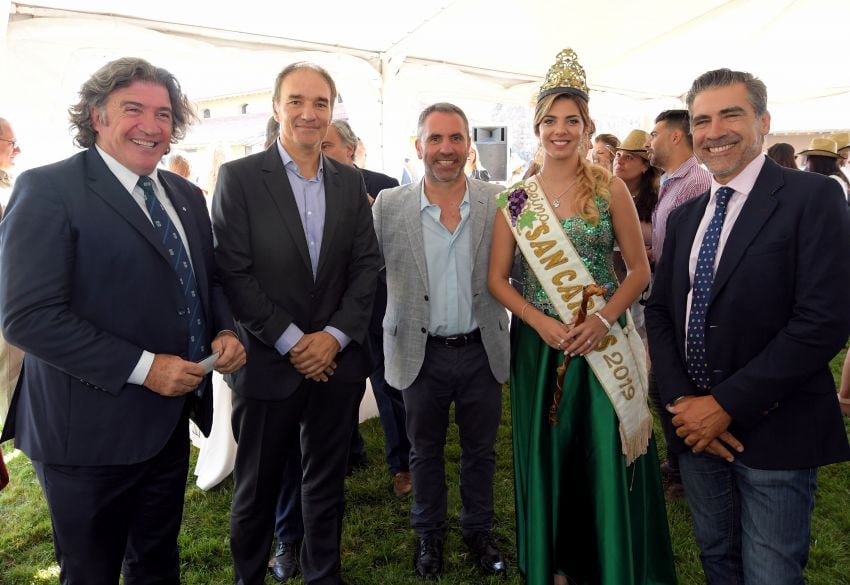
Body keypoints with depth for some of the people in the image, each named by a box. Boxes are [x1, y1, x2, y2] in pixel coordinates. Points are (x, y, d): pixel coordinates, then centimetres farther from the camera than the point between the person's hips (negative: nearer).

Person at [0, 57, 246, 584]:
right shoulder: (49, 189, -13)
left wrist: (225, 330, -5)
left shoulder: (186, 195, 9)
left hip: (170, 421, 6)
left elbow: (208, 279, 16)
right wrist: (142, 367, -24)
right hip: (90, 429, -6)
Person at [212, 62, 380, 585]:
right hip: (269, 362, -3)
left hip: (337, 360, 3)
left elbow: (367, 265, 3)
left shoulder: (351, 182, 7)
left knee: (328, 483, 17)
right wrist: (291, 341, -13)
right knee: (257, 489, 13)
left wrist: (335, 335, -9)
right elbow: (233, 272, -10)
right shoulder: (239, 177, -5)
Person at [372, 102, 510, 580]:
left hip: (482, 350, 1)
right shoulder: (389, 206, -6)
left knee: (480, 451, 18)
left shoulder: (499, 202, -5)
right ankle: (429, 535, 41)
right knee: (426, 451, 19)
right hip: (421, 353, 0)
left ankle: (479, 531, 42)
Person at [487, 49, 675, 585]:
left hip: (601, 342, -1)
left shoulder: (610, 189, -2)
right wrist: (542, 322, -14)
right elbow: (498, 278, 1)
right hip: (538, 342, 2)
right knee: (547, 452, 12)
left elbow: (639, 269, -1)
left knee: (607, 455, 5)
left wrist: (602, 320, -16)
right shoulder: (517, 200, 2)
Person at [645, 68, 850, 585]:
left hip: (774, 433, -5)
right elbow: (660, 310, 9)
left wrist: (726, 405, -18)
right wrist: (681, 401, -6)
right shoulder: (685, 216, 9)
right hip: (698, 427, 6)